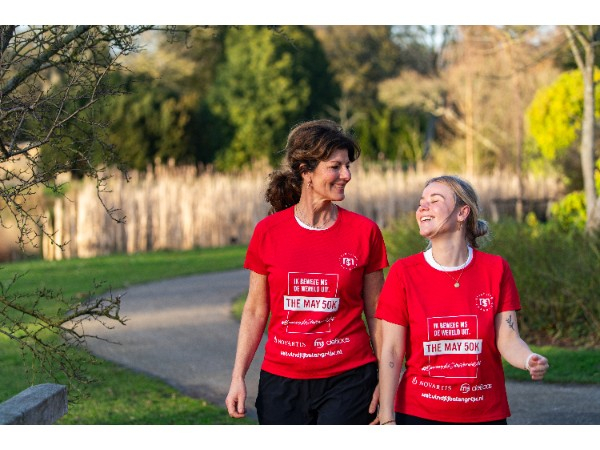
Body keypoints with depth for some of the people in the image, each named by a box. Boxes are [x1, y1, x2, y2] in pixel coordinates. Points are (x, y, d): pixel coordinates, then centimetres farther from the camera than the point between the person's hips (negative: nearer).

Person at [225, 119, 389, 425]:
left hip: (348, 380, -1)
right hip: (282, 382, 1)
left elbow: (376, 313, 4)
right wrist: (238, 377, 2)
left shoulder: (364, 232, -1)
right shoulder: (268, 232, 1)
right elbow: (255, 311, 7)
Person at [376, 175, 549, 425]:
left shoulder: (496, 269, -1)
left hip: (485, 415, 1)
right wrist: (387, 420, -10)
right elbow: (391, 352, -5)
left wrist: (530, 360, -26)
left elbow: (508, 339, -3)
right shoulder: (404, 272, -4)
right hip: (419, 414, -1)